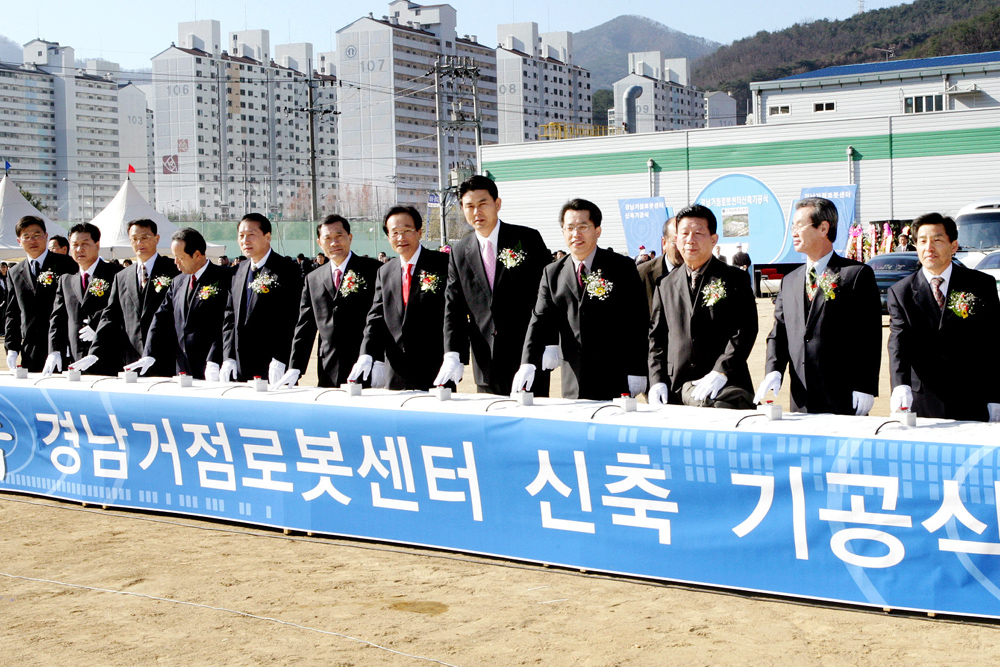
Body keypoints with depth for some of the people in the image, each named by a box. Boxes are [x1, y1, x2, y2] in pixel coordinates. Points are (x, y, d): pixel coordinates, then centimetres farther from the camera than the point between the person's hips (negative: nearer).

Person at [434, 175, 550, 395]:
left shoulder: (528, 239, 1)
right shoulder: (459, 253, 9)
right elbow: (454, 309, 6)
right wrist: (453, 355, -8)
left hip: (528, 357, -3)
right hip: (487, 365, 3)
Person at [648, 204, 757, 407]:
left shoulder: (734, 279, 5)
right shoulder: (666, 285, 18)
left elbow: (745, 331, -4)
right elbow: (656, 337, 18)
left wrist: (720, 373, -16)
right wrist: (657, 380, 3)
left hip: (723, 388, -4)